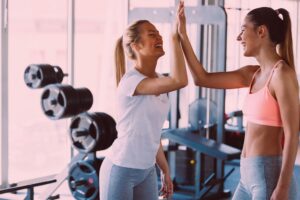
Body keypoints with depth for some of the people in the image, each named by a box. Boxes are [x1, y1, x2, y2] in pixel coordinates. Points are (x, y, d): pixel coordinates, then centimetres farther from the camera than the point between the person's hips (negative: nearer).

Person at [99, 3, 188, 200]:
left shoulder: (158, 82, 7)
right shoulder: (131, 80, -19)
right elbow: (179, 81, -35)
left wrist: (165, 171, 16)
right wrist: (175, 37, -27)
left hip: (147, 170, 8)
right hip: (120, 170, -8)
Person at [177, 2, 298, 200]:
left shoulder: (282, 73, -13)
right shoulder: (252, 74, 12)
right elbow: (202, 78, 16)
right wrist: (182, 35, 13)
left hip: (270, 175, -9)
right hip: (250, 175, 9)